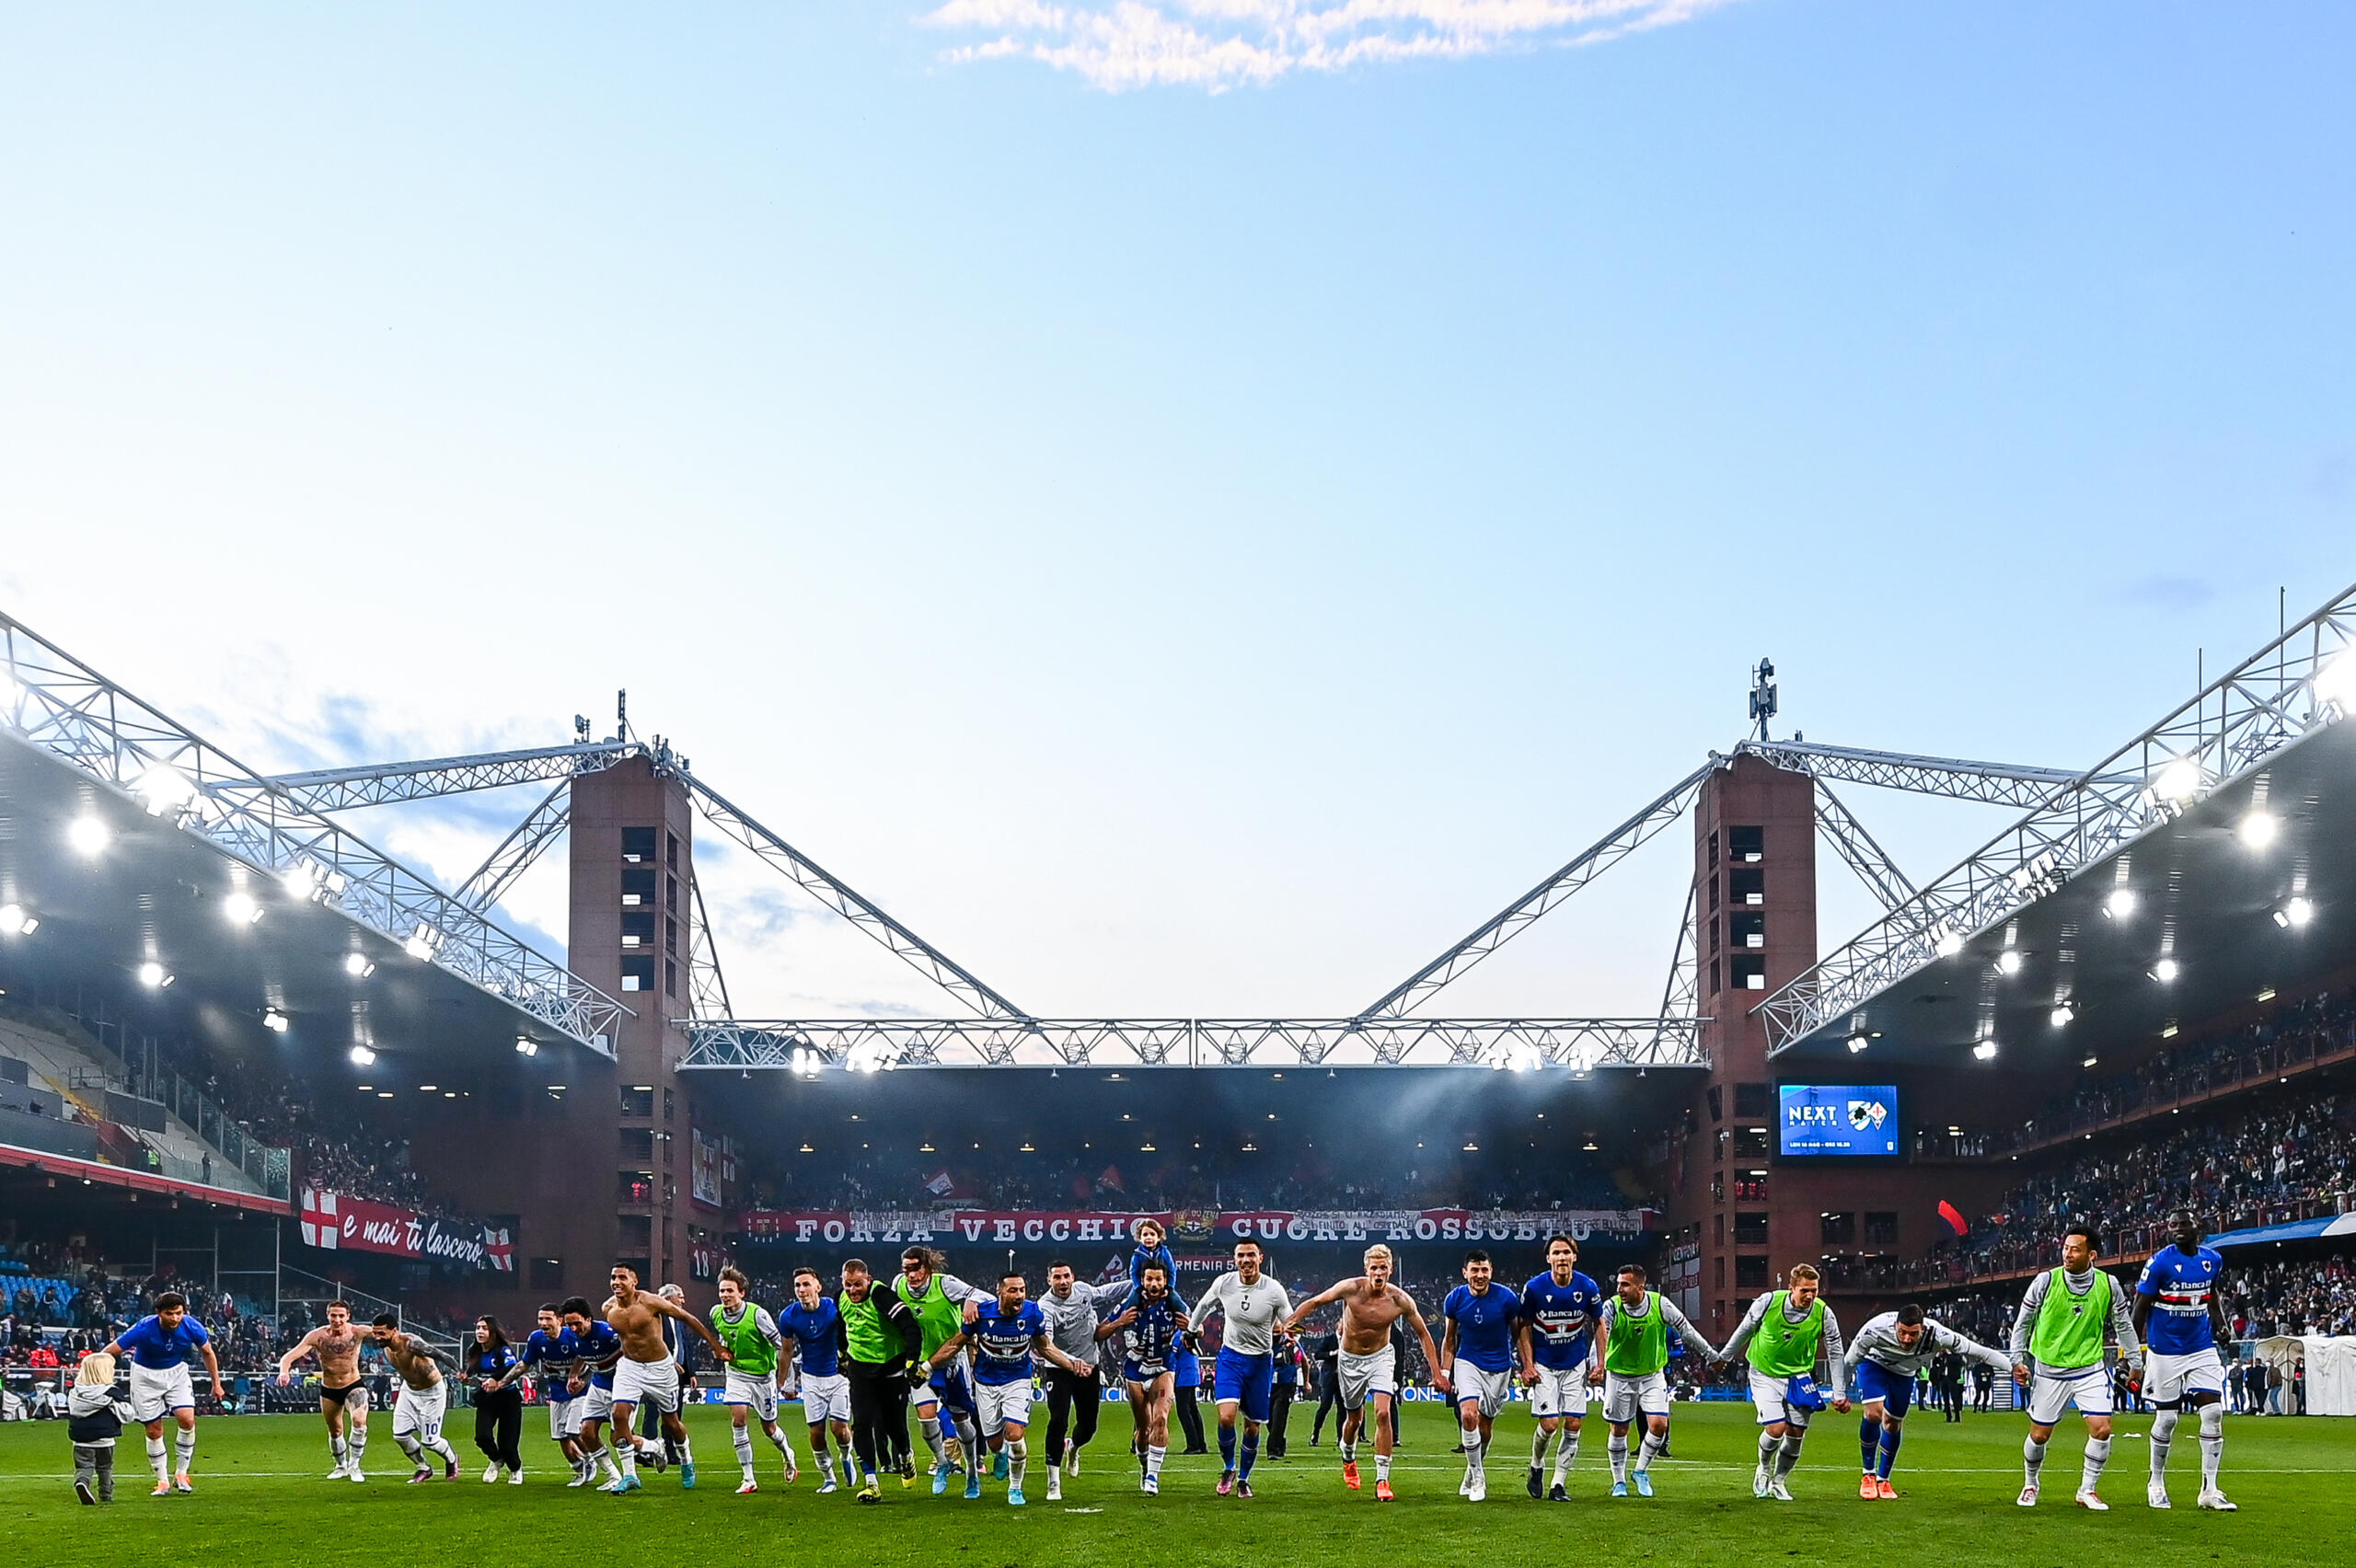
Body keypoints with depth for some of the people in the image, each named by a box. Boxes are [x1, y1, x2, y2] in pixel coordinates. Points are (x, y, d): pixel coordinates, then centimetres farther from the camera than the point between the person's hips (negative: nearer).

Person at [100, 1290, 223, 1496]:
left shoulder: (191, 1327, -20)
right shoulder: (144, 1329, -29)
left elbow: (208, 1353, 0)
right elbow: (110, 1351, -22)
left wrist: (216, 1383, 6)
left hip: (176, 1372, 2)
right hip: (146, 1375, -2)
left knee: (187, 1419, -16)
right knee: (154, 1429, -1)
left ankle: (181, 1473, 0)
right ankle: (162, 1481, 13)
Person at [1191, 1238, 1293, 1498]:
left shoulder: (1274, 1291, -12)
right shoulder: (1223, 1283, -7)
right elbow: (1204, 1305, 14)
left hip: (1261, 1361, 0)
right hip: (1230, 1356, 0)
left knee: (1252, 1427, 5)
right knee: (1226, 1417, -17)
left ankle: (1244, 1479, 26)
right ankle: (1229, 1469, 8)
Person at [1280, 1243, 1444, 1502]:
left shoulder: (1401, 1301, -18)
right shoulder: (1350, 1289, -20)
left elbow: (1423, 1333, -4)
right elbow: (1315, 1301, -8)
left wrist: (1437, 1373, -4)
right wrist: (1289, 1322, -23)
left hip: (1381, 1357, 0)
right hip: (1349, 1359, 0)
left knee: (1383, 1413, -19)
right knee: (1354, 1419, 12)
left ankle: (1382, 1480, -14)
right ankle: (1348, 1458, 45)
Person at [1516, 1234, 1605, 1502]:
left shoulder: (1587, 1287, -9)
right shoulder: (1534, 1288, -14)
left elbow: (1598, 1323, 6)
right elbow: (1525, 1327, -1)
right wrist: (1528, 1365, -6)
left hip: (1575, 1365, 2)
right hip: (1544, 1366, -2)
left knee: (1573, 1425, -3)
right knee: (1549, 1424, -11)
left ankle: (1559, 1484, 9)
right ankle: (1536, 1466, 19)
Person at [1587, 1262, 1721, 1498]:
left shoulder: (1661, 1304, -14)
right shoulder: (1612, 1307, -20)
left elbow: (1686, 1330, -1)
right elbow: (1600, 1337, -34)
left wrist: (1710, 1354, 7)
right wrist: (1596, 1366, -52)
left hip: (1653, 1374, 1)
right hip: (1619, 1375, -1)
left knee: (1659, 1424, -10)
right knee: (1619, 1429, 5)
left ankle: (1641, 1471, 12)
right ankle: (1619, 1481, 21)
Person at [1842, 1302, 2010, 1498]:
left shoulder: (1936, 1335, -35)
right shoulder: (1877, 1328, -40)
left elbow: (1979, 1351, -27)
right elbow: (1849, 1362, -24)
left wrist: (2014, 1366, -26)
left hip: (1904, 1373, 3)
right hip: (1873, 1364, -3)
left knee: (1893, 1425, 7)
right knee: (1874, 1414, -22)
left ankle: (1883, 1480, 27)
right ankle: (1868, 1475, -4)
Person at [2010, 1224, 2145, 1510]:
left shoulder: (2108, 1285, -5)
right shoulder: (2046, 1281, -10)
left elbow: (2123, 1325, 10)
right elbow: (2023, 1321, 2)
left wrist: (2135, 1363, 13)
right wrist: (2018, 1360, 0)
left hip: (2090, 1368, 1)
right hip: (2049, 1369, -1)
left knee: (2101, 1430, -11)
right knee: (2039, 1435, 4)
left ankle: (2087, 1491, 8)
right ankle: (2030, 1484, 30)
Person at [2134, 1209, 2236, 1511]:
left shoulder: (2212, 1259, 3)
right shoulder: (2160, 1262, -12)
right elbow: (2141, 1307, -7)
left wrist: (2221, 1324, 5)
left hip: (2202, 1349, 4)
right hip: (2166, 1352, -4)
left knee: (2214, 1413, -6)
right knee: (2166, 1419, 3)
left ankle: (2209, 1491, 0)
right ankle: (2156, 1484, 22)